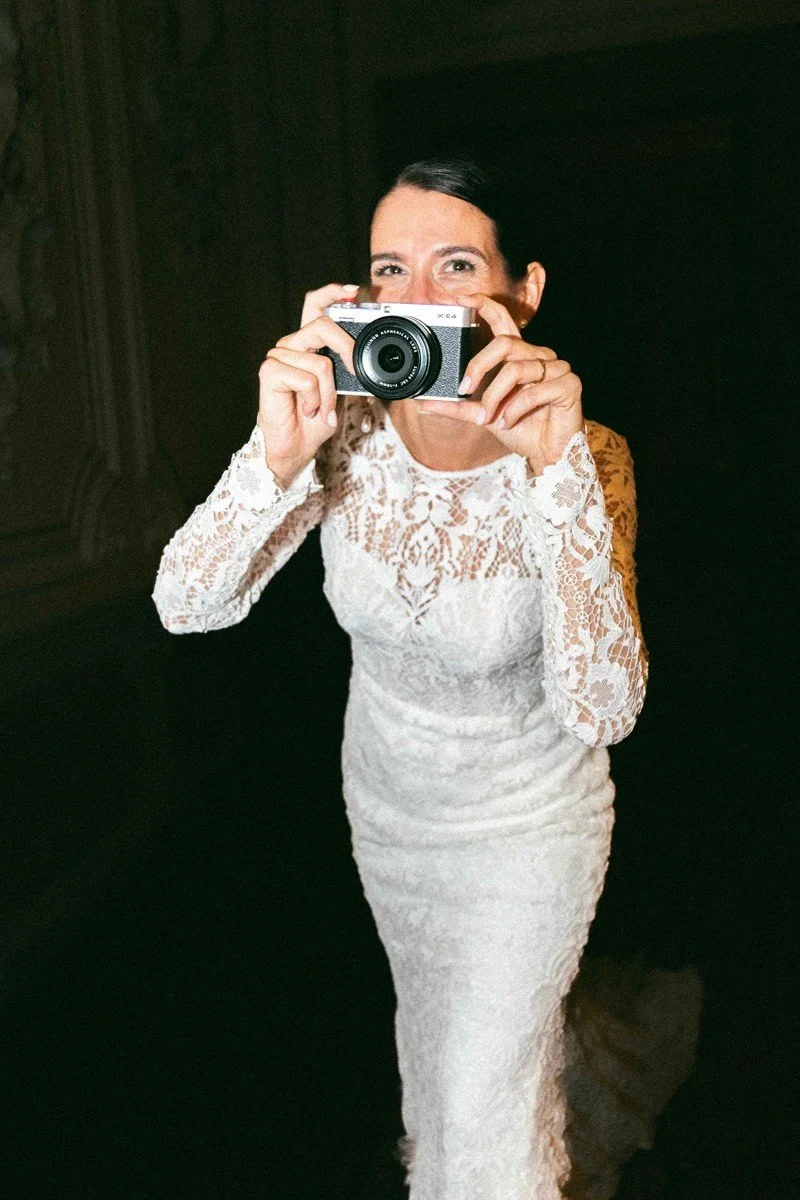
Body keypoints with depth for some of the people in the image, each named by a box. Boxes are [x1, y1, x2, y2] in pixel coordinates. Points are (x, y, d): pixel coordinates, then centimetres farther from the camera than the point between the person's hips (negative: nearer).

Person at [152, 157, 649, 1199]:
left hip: (525, 823, -3)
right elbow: (184, 607, -25)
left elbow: (603, 712, -38)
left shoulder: (584, 457, -27)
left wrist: (559, 474, -45)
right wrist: (277, 456, -41)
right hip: (383, 799, 4)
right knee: (428, 1023, 32)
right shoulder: (347, 434, -19)